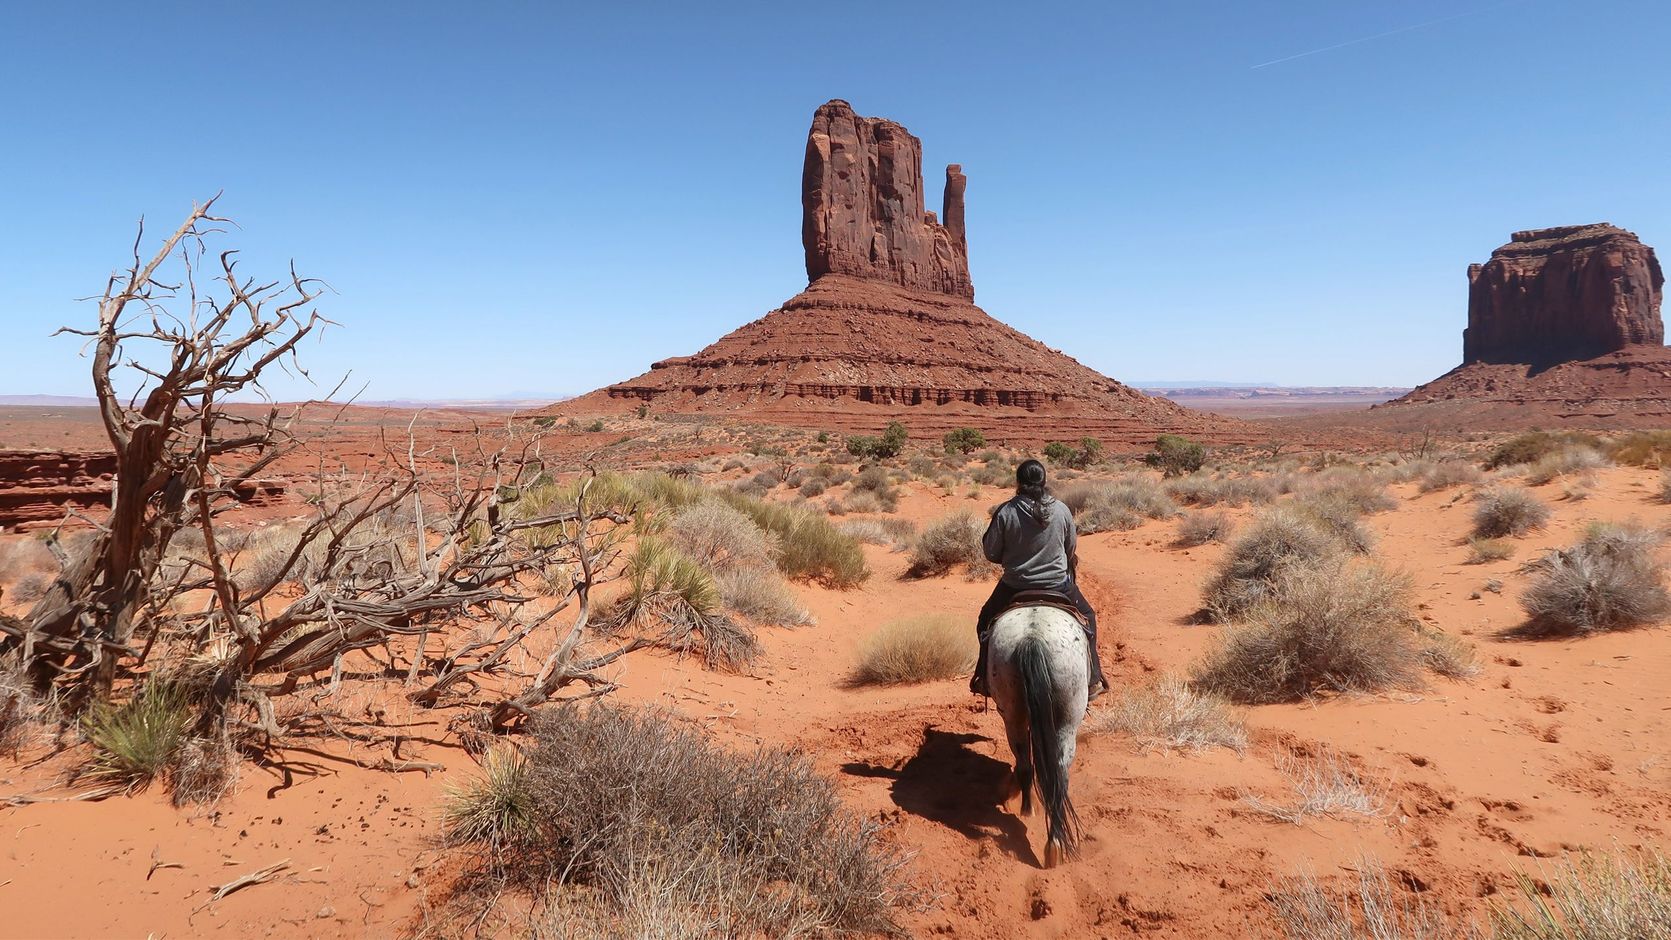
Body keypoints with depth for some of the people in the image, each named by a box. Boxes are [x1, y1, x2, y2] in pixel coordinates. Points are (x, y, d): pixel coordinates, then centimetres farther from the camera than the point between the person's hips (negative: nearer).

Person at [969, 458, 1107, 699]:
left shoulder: (1005, 512, -14)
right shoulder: (1062, 510, -8)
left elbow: (991, 553, -7)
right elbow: (1072, 549, 6)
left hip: (1015, 587, -1)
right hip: (1058, 585, 1)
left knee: (986, 621, 24)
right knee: (1087, 616, 26)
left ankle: (984, 678, 25)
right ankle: (1093, 680, 25)